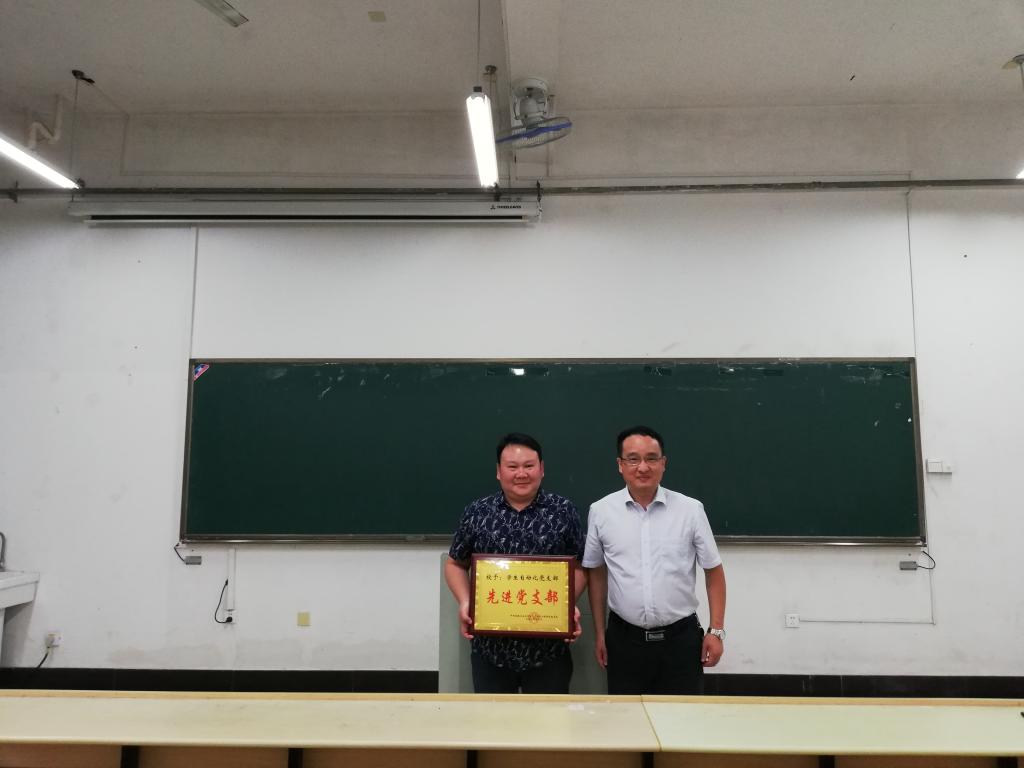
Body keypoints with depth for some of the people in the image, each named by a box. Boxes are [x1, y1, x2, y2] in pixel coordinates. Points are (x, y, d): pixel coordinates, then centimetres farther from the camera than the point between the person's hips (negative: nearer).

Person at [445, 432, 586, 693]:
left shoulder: (564, 511, -2)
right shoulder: (477, 512, 0)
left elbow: (580, 566, 5)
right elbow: (455, 564, 10)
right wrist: (464, 603, -6)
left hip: (548, 647, -1)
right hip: (490, 647, 1)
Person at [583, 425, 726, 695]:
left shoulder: (690, 510, -5)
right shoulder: (601, 511, -3)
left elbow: (714, 571, 3)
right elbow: (596, 573, 7)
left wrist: (717, 631, 0)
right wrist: (599, 633, 9)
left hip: (681, 638, 0)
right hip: (624, 639, 1)